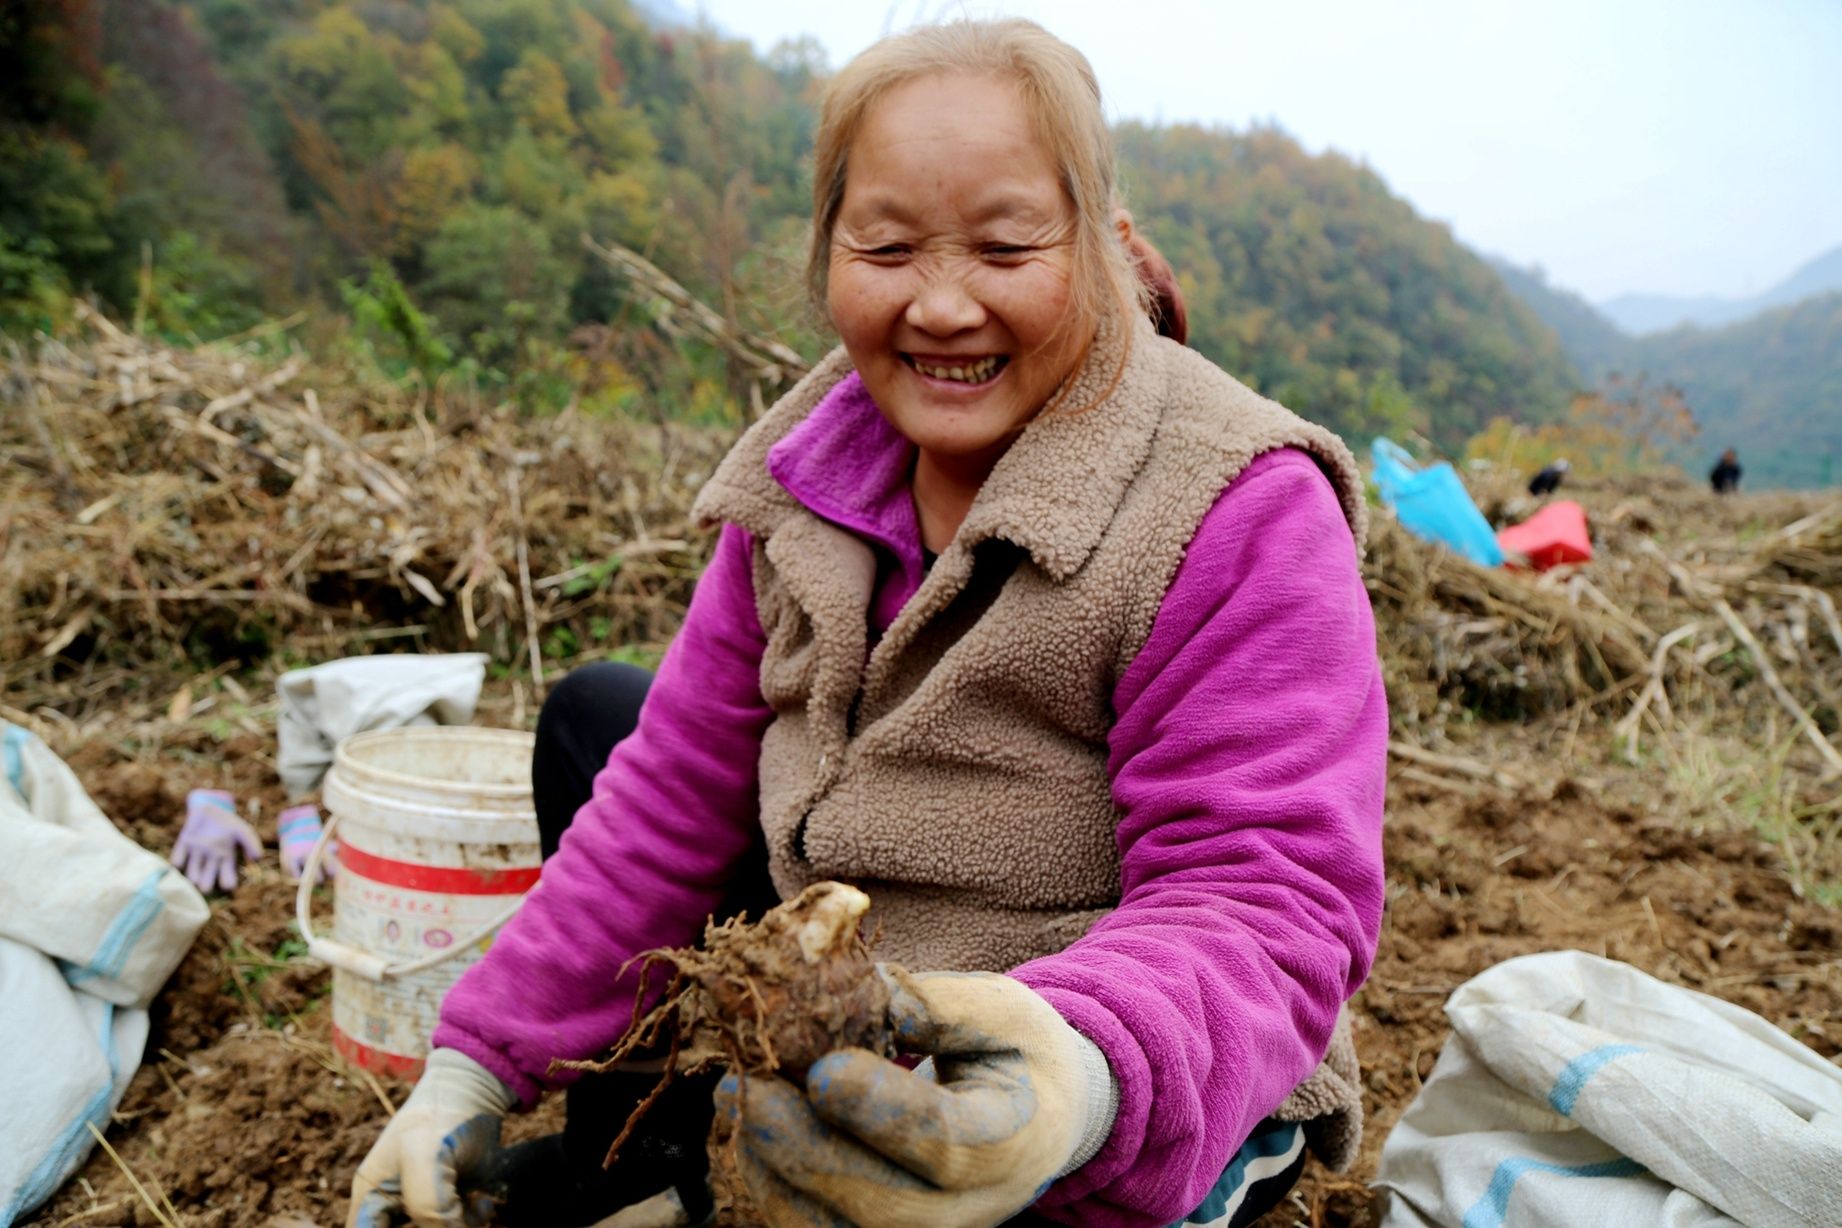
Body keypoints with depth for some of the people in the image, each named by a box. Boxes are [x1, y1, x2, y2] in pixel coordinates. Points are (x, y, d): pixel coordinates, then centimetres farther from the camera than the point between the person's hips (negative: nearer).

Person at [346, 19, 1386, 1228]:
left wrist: (1090, 1077, -49)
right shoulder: (806, 475, -3)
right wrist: (482, 1059, -2)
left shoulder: (1240, 513, -21)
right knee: (590, 717, 8)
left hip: (1162, 1118, -5)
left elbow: (1271, 900, -27)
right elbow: (678, 794, 0)